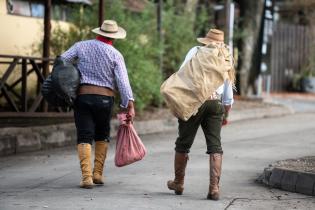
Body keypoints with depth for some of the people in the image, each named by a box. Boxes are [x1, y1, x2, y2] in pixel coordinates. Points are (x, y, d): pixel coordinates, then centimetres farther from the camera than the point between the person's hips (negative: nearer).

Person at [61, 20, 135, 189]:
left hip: (82, 96, 0)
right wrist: (129, 105, -9)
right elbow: (123, 81, -8)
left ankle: (86, 176, -12)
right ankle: (98, 173, 18)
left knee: (84, 138, 0)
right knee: (102, 136, 19)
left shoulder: (81, 46, 5)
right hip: (105, 98, 0)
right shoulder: (115, 54, 0)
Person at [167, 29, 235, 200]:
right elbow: (228, 91, 17)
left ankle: (178, 183, 22)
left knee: (183, 143, 10)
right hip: (216, 103, 2)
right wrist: (226, 113, 26)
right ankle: (214, 187, -7)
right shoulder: (226, 59, 15)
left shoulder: (196, 52, 6)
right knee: (215, 146, 2)